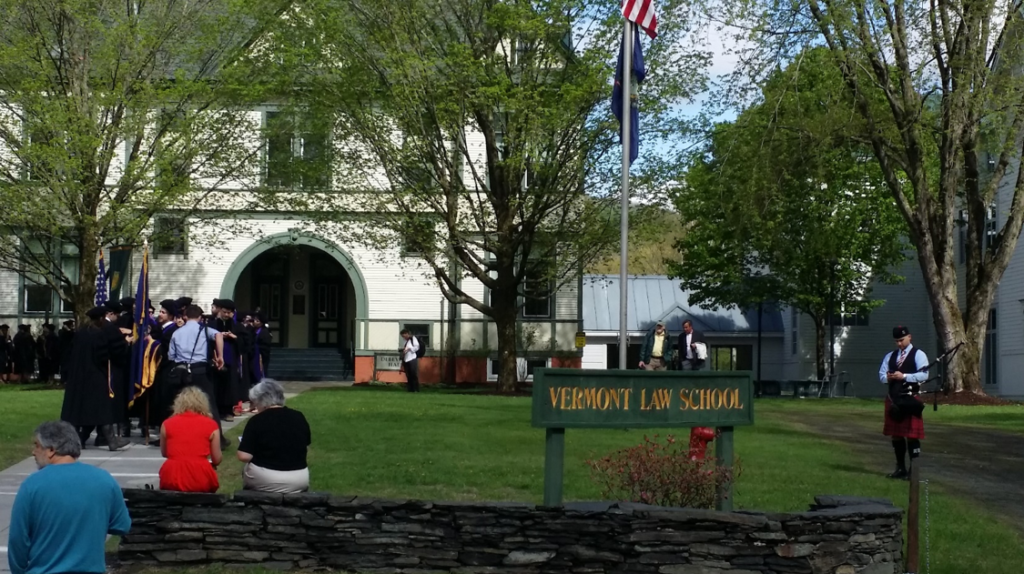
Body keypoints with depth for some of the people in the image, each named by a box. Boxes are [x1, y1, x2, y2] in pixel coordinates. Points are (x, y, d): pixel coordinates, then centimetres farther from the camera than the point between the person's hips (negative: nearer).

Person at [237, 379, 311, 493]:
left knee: (247, 468, 27)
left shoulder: (257, 420, -11)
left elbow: (244, 456, -14)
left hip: (264, 481, -3)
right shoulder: (299, 417, 1)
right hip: (298, 481, 3)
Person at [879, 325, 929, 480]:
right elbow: (881, 375, 13)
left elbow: (924, 375, -14)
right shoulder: (890, 356, 15)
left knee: (912, 436, -6)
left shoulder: (918, 354, -3)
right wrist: (887, 377, -10)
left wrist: (903, 376, -21)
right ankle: (900, 468, 20)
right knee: (896, 435, 10)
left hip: (910, 399, -6)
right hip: (893, 399, 6)